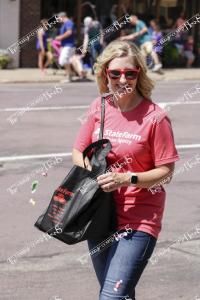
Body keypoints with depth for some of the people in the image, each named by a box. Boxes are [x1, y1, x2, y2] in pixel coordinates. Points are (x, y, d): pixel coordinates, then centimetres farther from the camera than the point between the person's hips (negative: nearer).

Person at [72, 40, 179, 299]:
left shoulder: (154, 116, -13)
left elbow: (166, 172, -10)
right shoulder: (99, 107, 3)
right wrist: (92, 170, -10)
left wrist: (127, 179, -23)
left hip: (139, 220, -6)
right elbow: (78, 152, 11)